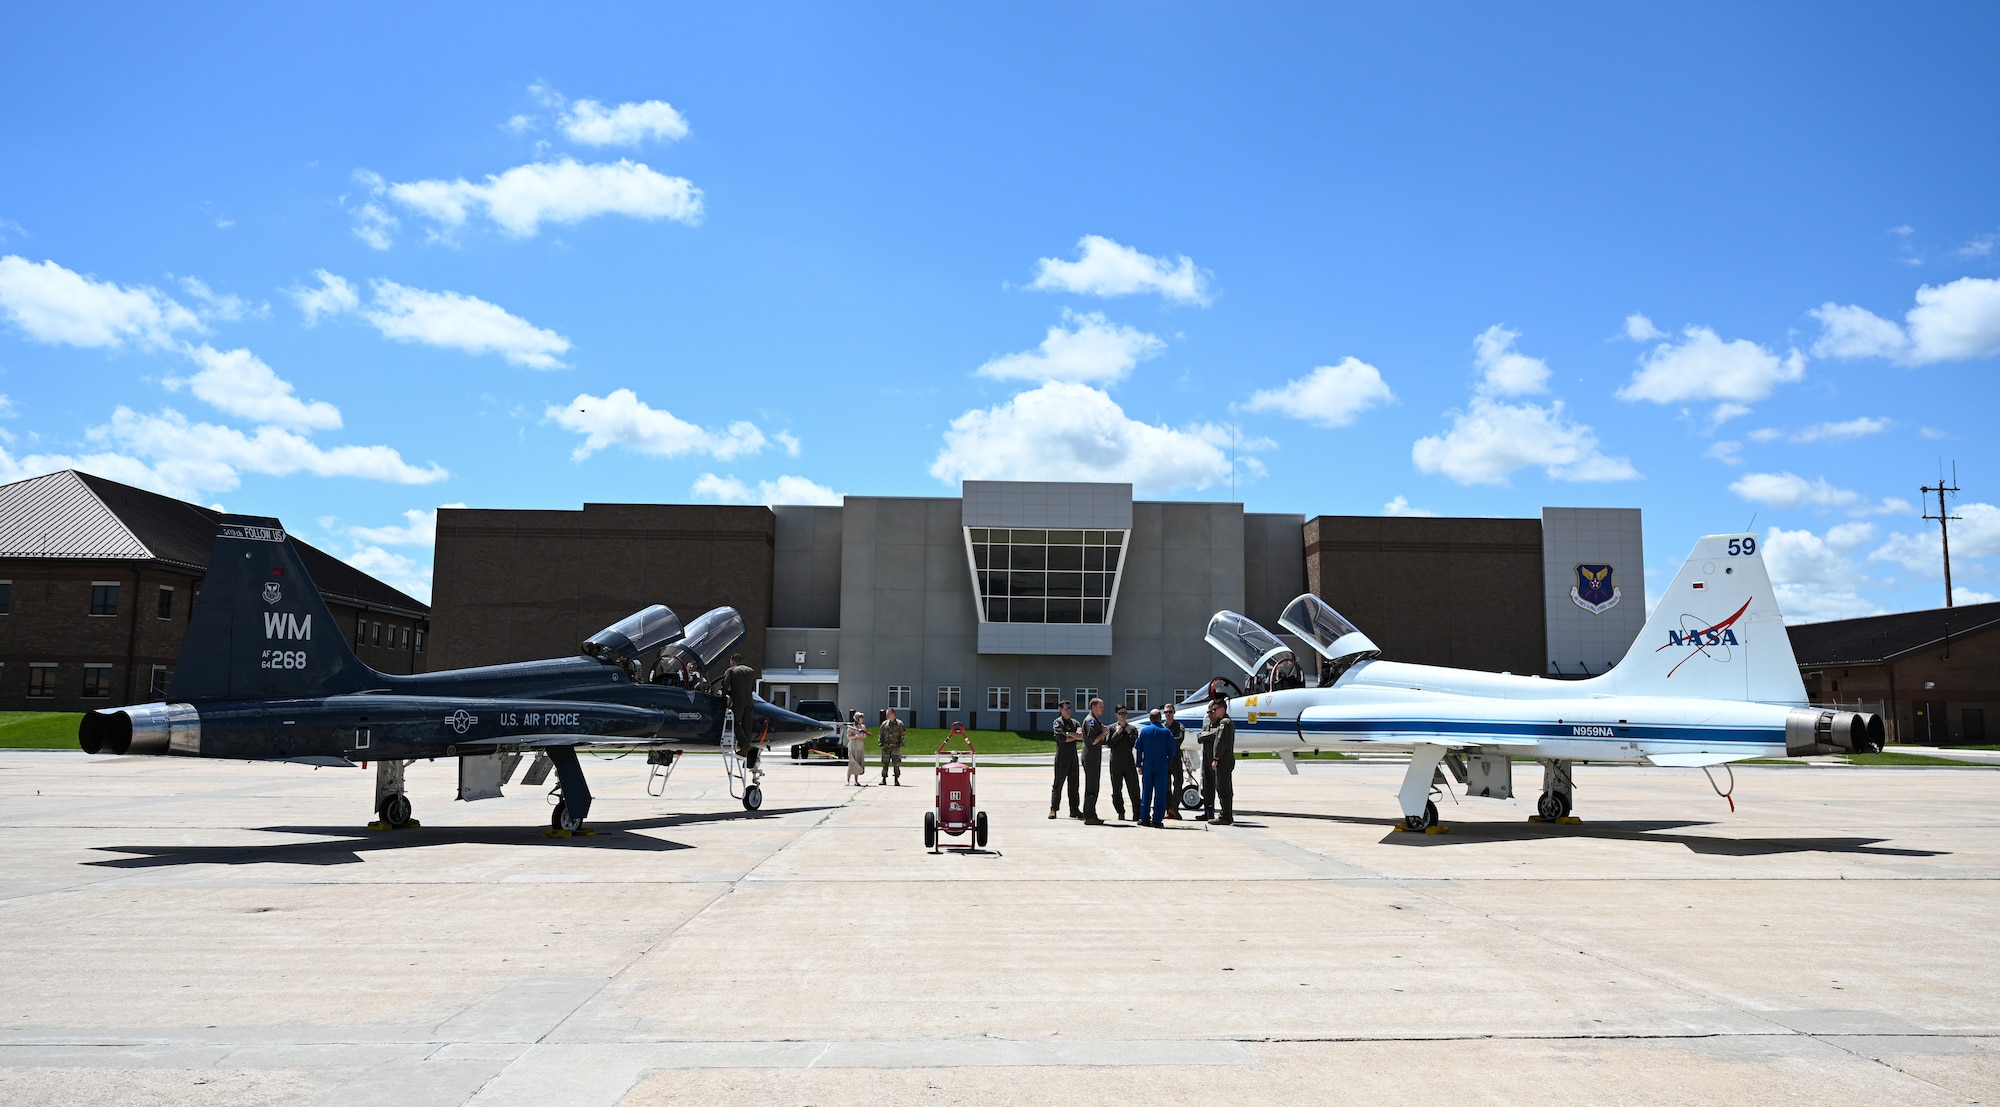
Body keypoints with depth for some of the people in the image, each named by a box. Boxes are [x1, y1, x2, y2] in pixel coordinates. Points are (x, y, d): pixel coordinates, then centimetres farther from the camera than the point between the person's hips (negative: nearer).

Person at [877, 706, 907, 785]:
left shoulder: (899, 724, 1)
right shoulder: (884, 724, 8)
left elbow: (903, 734, 2)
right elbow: (881, 735, 14)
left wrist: (901, 743, -6)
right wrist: (880, 743, 5)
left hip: (896, 747, -2)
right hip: (886, 747, 2)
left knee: (897, 764, -3)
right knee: (885, 764, 2)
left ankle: (896, 780, 4)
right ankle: (884, 779, 10)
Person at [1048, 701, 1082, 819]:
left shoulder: (1075, 722, 15)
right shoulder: (1058, 722, -2)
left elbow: (1081, 735, -3)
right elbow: (1061, 738, -17)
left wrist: (1069, 733, -14)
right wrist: (1075, 736, -6)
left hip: (1073, 757, 6)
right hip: (1062, 757, -6)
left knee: (1074, 784, 8)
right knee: (1058, 784, -4)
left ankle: (1074, 810, 12)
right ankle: (1053, 809, -1)